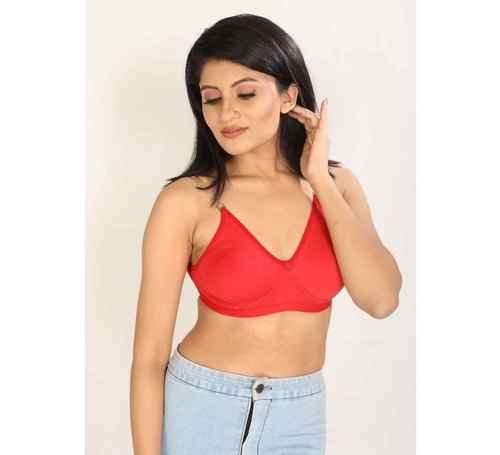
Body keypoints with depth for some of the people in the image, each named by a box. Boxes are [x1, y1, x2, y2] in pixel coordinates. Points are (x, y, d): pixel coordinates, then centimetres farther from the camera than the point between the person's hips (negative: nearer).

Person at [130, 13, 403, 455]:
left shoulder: (336, 184, -3)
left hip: (300, 418, 4)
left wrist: (319, 180, -16)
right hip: (199, 410, -3)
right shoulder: (185, 201, -15)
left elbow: (381, 299, -16)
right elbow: (149, 355, -13)